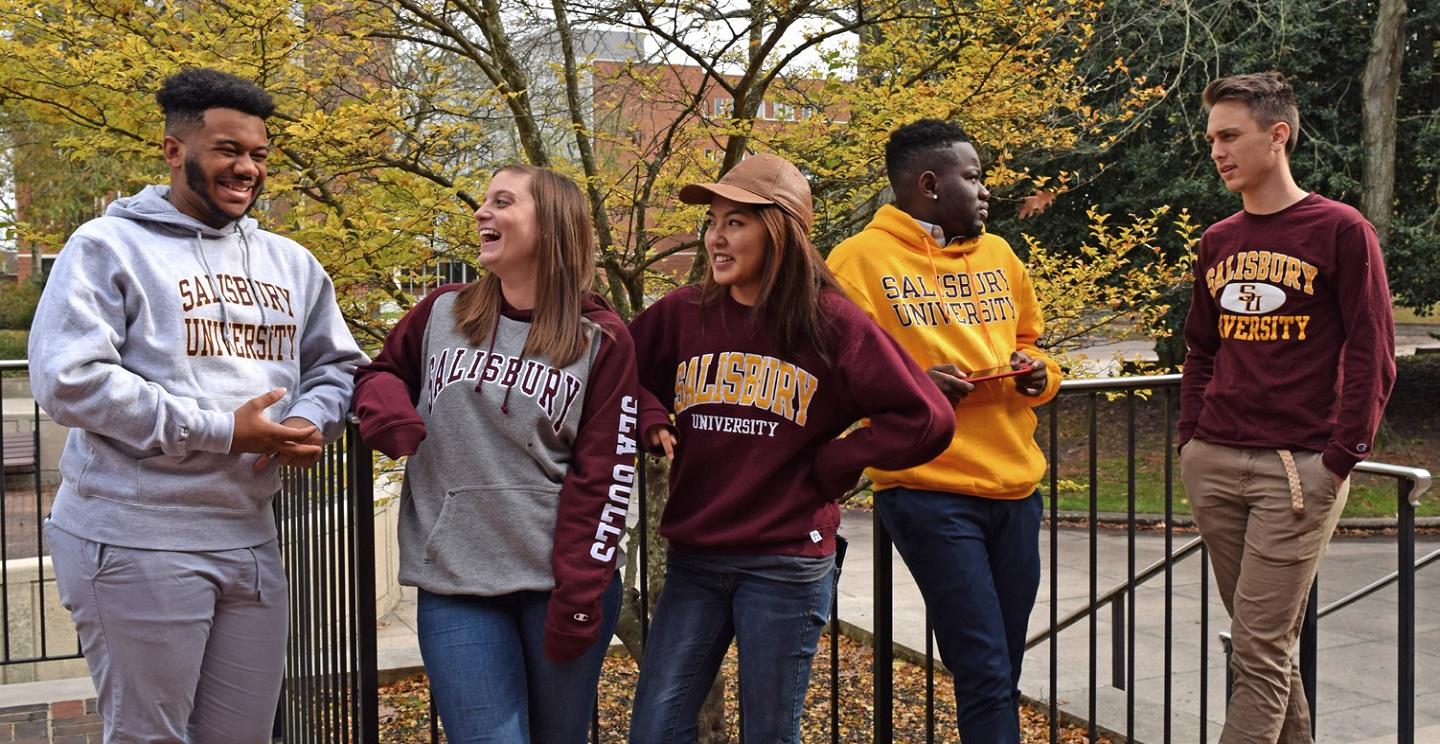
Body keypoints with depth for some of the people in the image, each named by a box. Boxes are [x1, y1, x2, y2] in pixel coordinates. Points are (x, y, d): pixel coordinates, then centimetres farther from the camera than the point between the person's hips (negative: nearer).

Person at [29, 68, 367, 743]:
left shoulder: (290, 263, 14)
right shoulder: (110, 247, -5)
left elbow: (336, 366, 20)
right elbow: (68, 379, -15)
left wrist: (311, 420, -5)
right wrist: (221, 431, -17)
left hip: (251, 536, 6)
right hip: (138, 542, -5)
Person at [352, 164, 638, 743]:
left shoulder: (601, 339, -1)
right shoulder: (441, 313, 6)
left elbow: (603, 476, -4)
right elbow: (381, 371, 22)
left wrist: (579, 597, -10)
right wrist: (385, 407, -3)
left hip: (559, 582, -1)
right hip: (454, 586, 1)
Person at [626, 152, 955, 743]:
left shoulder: (830, 323, -6)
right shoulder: (681, 314, 3)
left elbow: (926, 421, -7)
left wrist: (829, 467, -7)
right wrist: (652, 422, -1)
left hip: (786, 566, -3)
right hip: (693, 561, 3)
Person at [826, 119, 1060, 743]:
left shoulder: (998, 254, 15)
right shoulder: (861, 258, -4)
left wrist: (1036, 373, 5)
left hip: (1016, 486, 6)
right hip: (928, 491, -6)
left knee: (1003, 675, 12)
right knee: (985, 677, -8)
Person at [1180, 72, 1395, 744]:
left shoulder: (1341, 231, -4)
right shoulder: (1216, 242, 13)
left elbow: (1371, 355, -7)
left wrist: (1341, 458, -12)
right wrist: (1191, 435, 11)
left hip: (1299, 469, -6)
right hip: (1213, 463, 6)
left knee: (1260, 649, -6)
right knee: (1265, 642, 13)